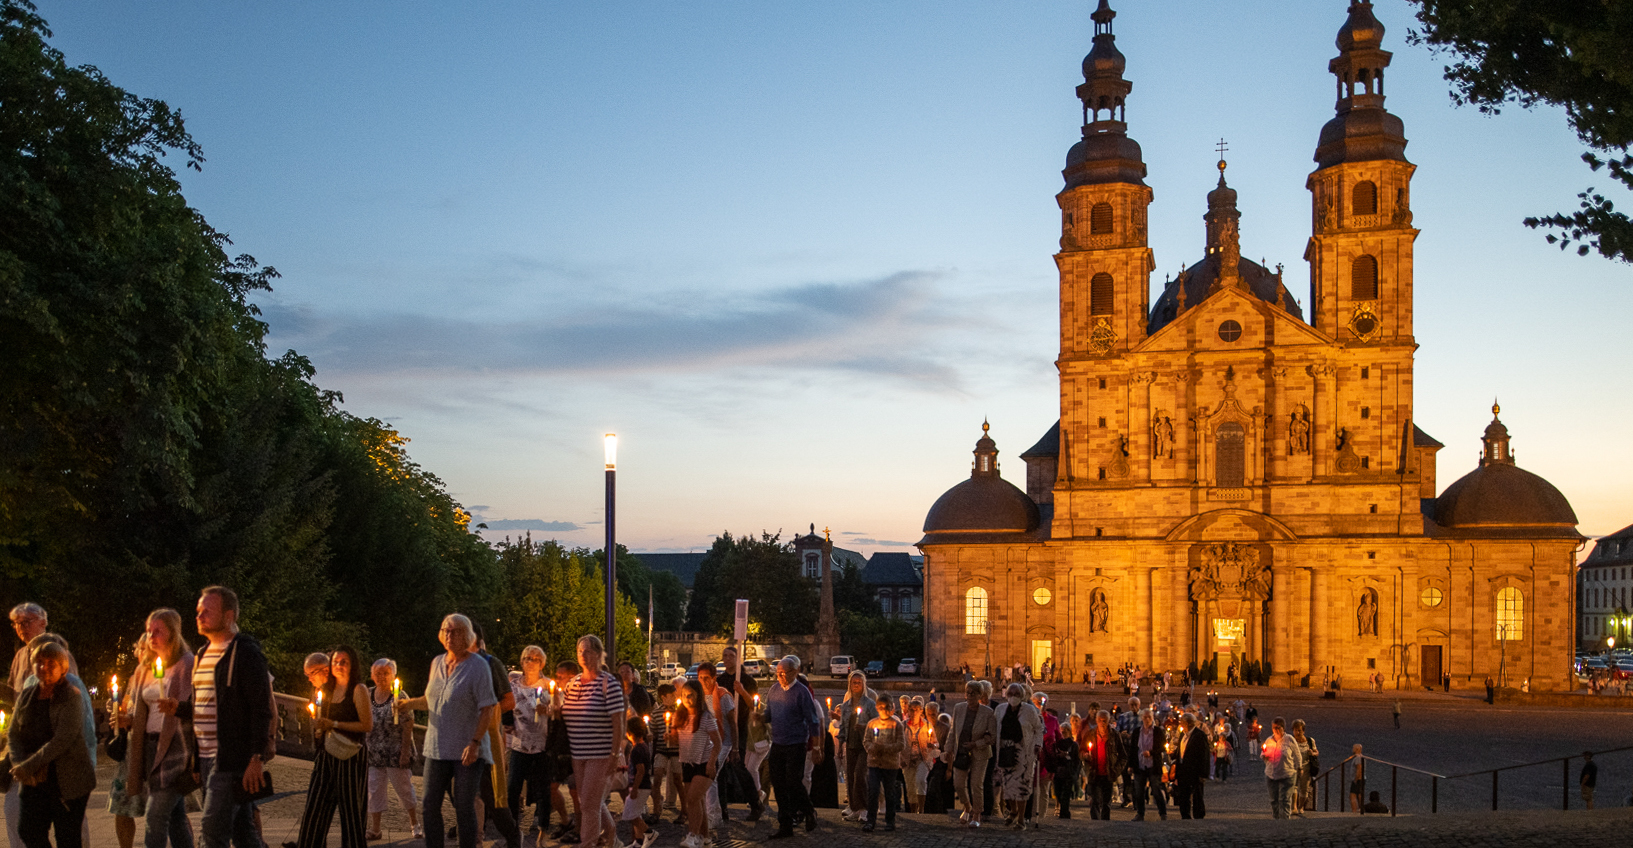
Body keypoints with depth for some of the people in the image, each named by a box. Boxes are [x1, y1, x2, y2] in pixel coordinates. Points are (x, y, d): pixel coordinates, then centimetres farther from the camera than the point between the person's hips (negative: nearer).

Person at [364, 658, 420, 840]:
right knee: (374, 790, 5)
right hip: (374, 754, 5)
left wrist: (405, 752, -16)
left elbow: (408, 727, -11)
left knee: (403, 788, 4)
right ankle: (375, 829, 13)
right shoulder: (368, 697, 6)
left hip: (396, 753, -4)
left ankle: (415, 824, 21)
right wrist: (364, 747, 7)